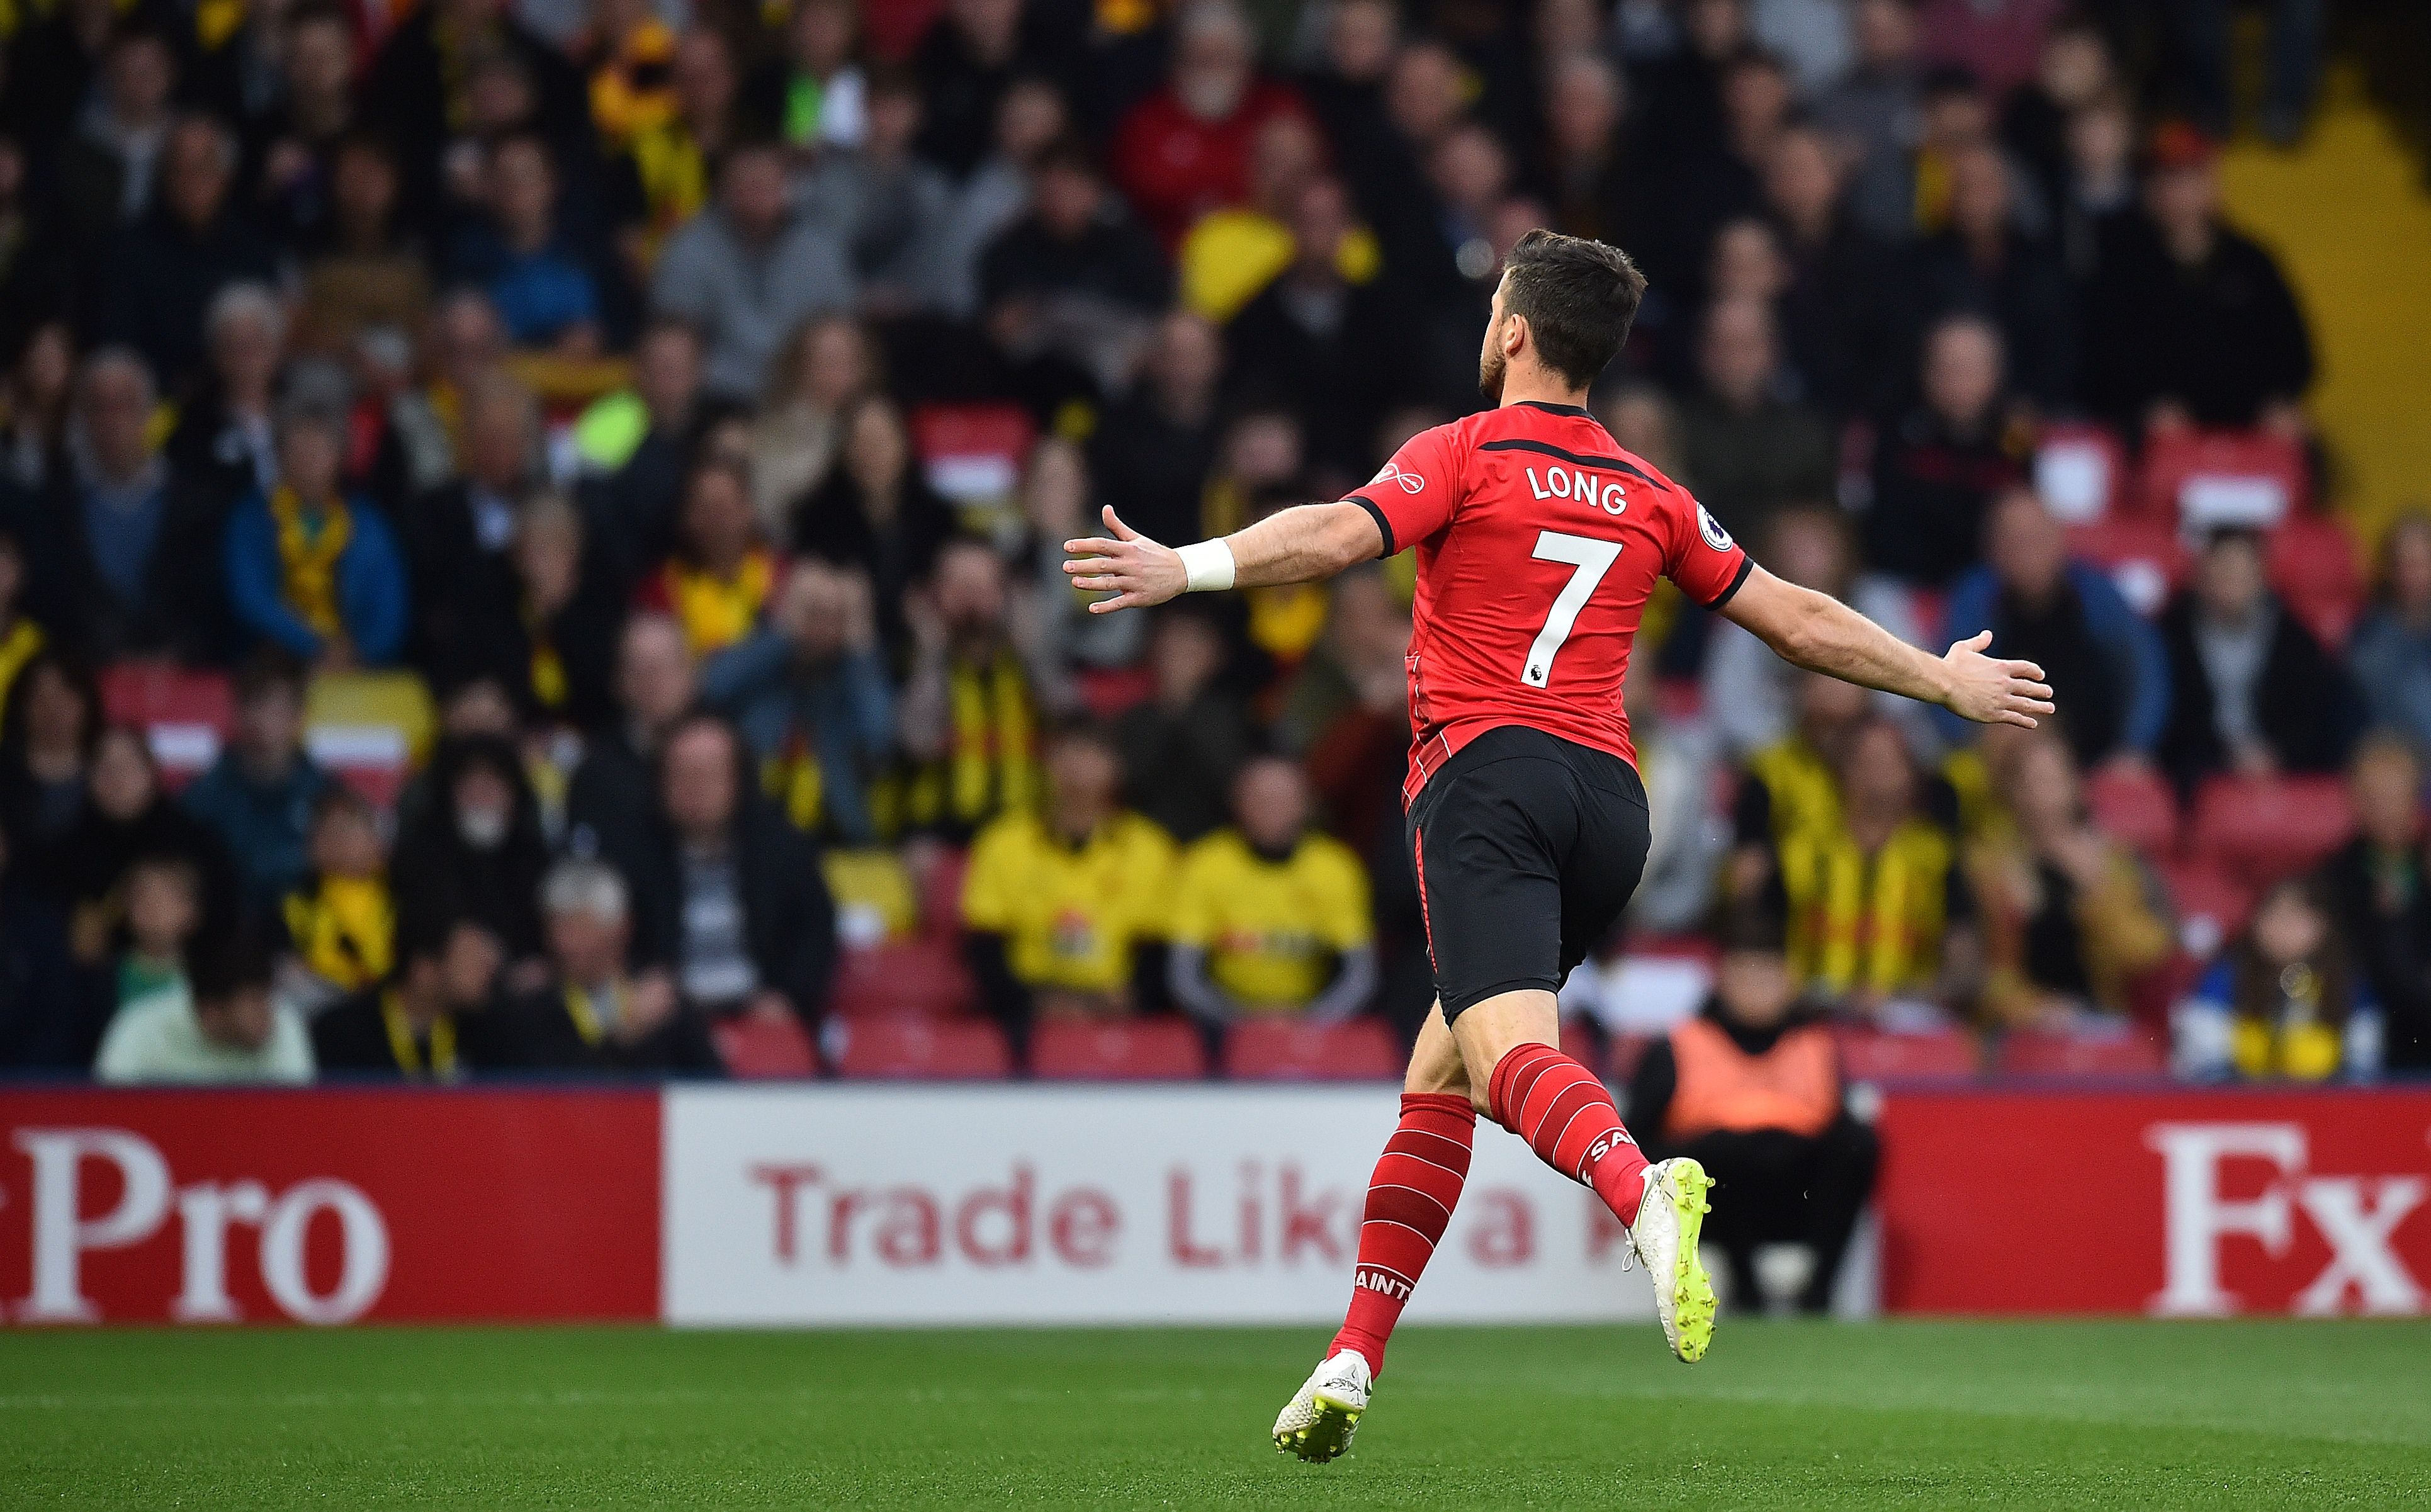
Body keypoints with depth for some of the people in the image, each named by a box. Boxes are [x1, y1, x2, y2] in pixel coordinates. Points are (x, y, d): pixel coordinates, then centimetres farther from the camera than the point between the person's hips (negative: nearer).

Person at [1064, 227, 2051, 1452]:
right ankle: (1354, 1360, 10)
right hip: (1610, 796, 6)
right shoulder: (1652, 498, 20)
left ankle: (1638, 1190, -56)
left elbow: (1338, 533, -14)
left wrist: (1187, 567, -25)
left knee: (1509, 1047, -24)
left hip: (1486, 767, -6)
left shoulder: (1464, 455, 5)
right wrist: (1944, 679, 37)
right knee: (1440, 1065, 16)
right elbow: (1798, 621, 25)